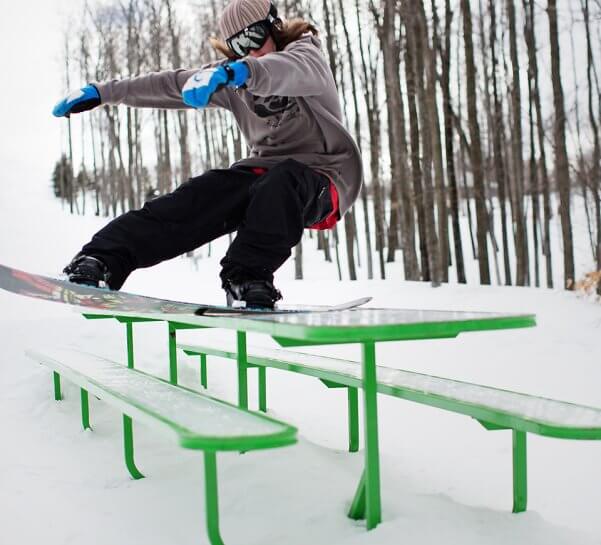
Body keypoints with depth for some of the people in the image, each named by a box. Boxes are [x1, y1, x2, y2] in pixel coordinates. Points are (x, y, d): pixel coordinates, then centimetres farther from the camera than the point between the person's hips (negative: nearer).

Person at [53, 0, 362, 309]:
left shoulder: (305, 55, -6)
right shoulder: (231, 79, 13)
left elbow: (292, 70, -32)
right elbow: (173, 84, 14)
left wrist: (241, 70, -52)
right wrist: (102, 92, 10)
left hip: (324, 178, -4)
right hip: (266, 169, 5)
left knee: (283, 180, -40)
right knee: (196, 198, -21)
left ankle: (249, 277, -44)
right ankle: (102, 260, -33)